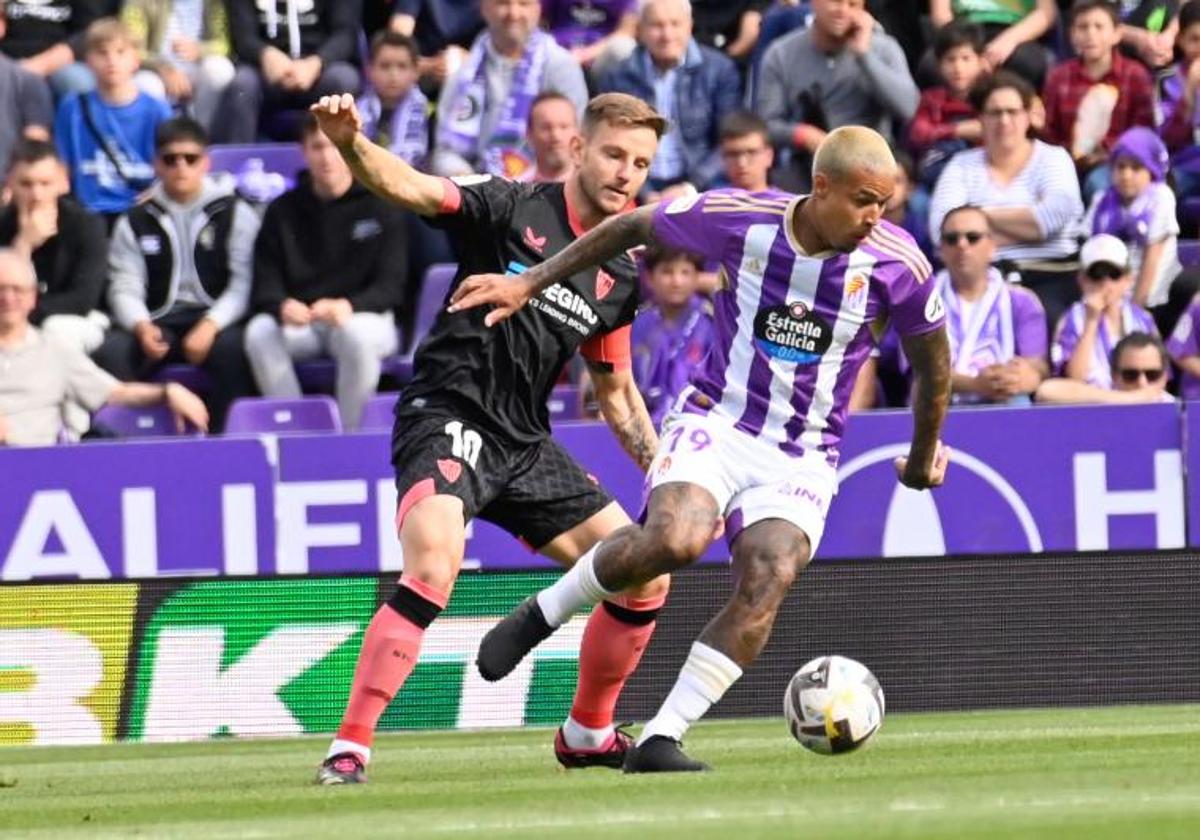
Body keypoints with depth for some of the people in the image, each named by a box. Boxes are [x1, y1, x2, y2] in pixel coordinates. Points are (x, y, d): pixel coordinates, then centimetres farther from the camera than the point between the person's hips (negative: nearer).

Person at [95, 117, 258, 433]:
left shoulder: (235, 214, 7)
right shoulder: (135, 223, 14)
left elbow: (243, 284, -3)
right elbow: (125, 288, 5)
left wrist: (211, 325, -20)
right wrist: (142, 328, -17)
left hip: (215, 320, -2)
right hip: (158, 321, 2)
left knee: (232, 348, -36)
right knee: (110, 353, -28)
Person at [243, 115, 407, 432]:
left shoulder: (380, 207, 1)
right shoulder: (282, 211, 8)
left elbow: (390, 287, -6)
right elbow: (264, 286, 3)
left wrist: (347, 306, -27)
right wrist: (282, 306, -23)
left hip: (363, 316, -2)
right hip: (299, 320, 2)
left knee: (358, 335, -38)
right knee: (259, 333, -30)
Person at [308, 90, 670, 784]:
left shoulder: (622, 277, 13)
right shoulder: (512, 208, -5)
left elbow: (616, 391, 24)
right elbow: (411, 188, -20)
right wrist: (352, 144, -40)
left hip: (524, 441, 7)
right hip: (449, 415, -7)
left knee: (644, 578, 5)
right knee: (434, 568, -31)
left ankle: (588, 733, 27)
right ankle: (350, 747, -26)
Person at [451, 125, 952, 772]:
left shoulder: (896, 263, -9)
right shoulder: (742, 219, -11)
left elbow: (932, 358, 10)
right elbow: (636, 228, 5)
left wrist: (924, 457, 22)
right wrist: (529, 282, 7)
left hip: (802, 459, 2)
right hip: (715, 422, -1)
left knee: (769, 578, -24)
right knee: (675, 537, -32)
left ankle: (658, 742, -19)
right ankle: (545, 612, -6)